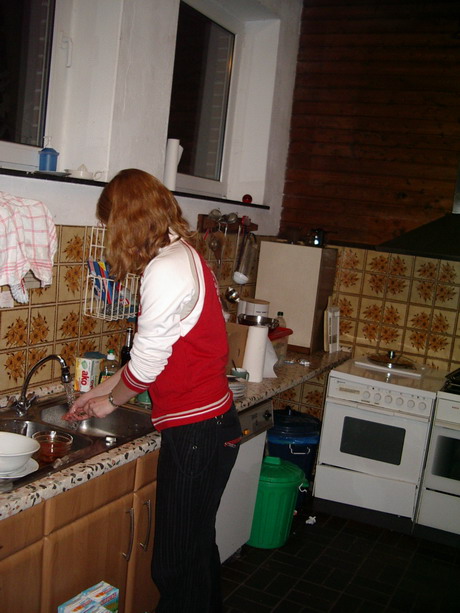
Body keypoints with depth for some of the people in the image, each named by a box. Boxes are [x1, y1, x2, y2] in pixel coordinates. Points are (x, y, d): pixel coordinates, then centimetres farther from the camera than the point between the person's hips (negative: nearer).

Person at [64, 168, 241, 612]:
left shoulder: (165, 269, -19)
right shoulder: (185, 257, 12)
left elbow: (146, 364, -15)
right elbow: (154, 353, 16)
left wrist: (112, 401, 5)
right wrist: (99, 392, 20)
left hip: (195, 433, -10)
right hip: (214, 424, 10)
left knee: (177, 563, 5)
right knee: (197, 545, 24)